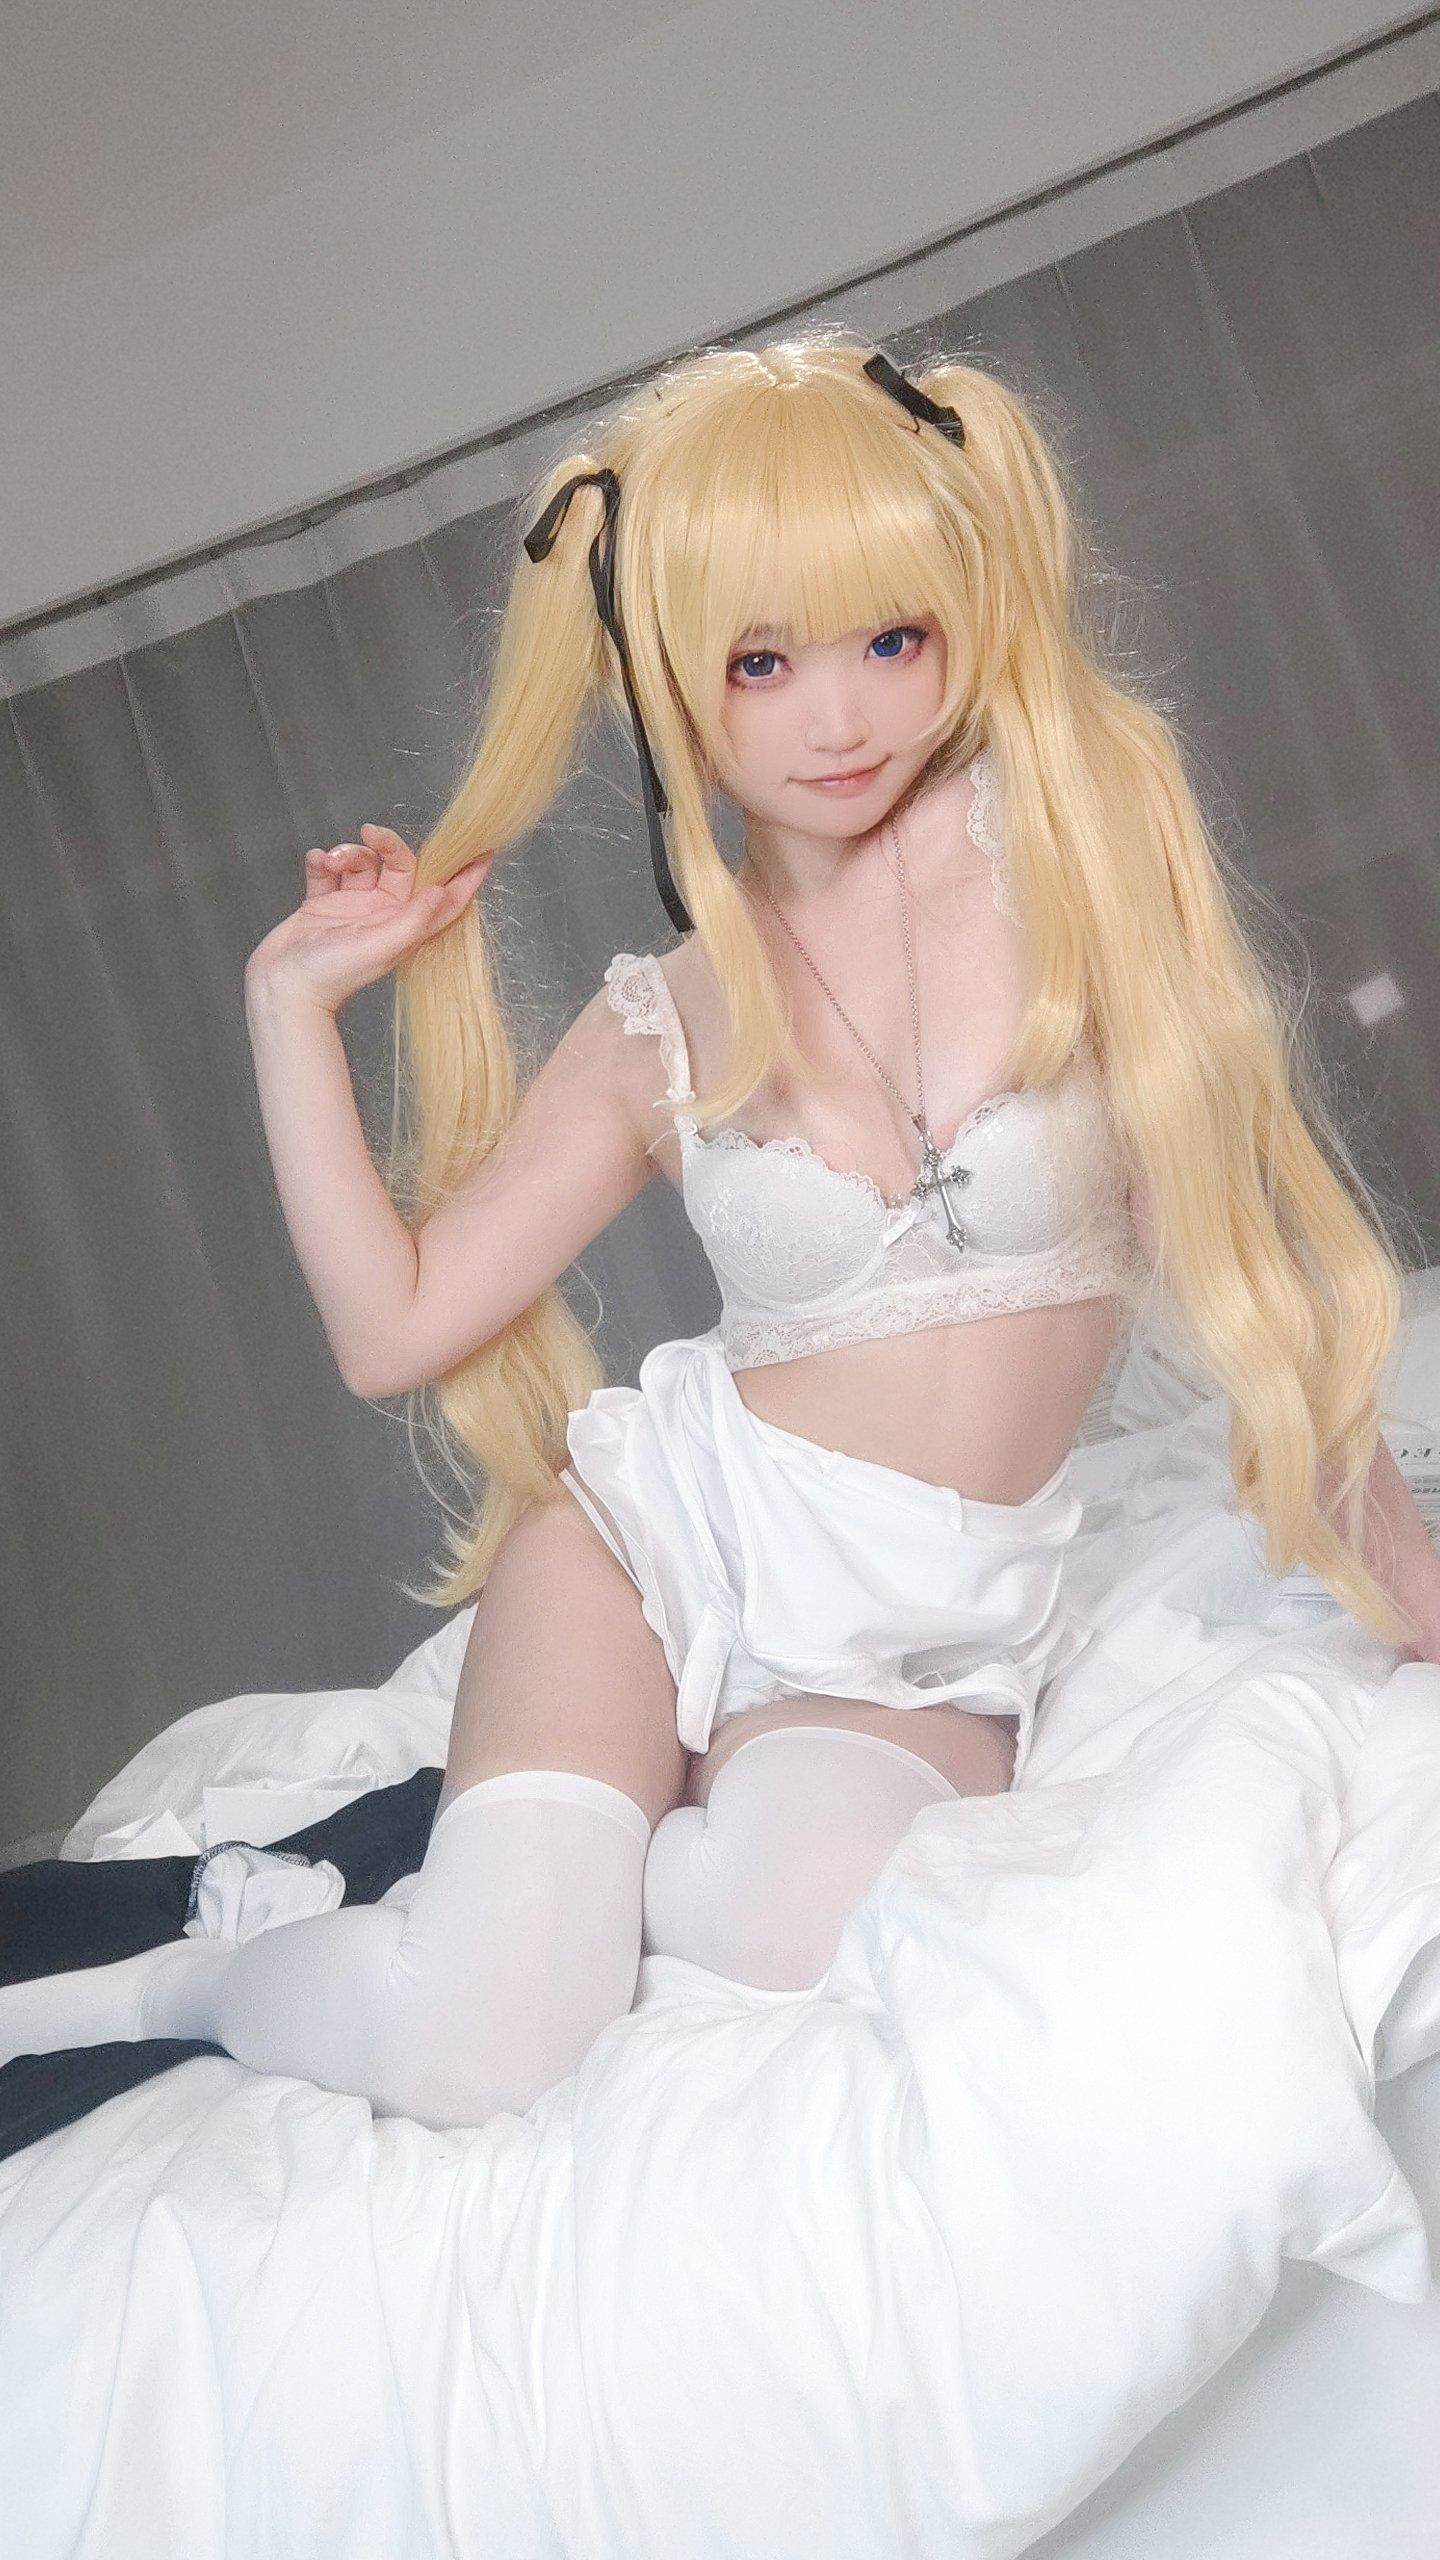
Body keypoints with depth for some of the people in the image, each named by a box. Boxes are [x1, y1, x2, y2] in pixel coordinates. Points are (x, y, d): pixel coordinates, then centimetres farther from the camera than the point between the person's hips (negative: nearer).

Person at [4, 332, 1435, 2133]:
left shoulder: (1076, 849, -3)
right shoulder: (660, 1032, 2)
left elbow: (1237, 1222, 0)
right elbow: (393, 1328, 2)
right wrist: (293, 1002, 0)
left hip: (930, 1638, 0)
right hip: (667, 1529, 0)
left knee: (787, 1935, -33)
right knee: (477, 2051, -20)